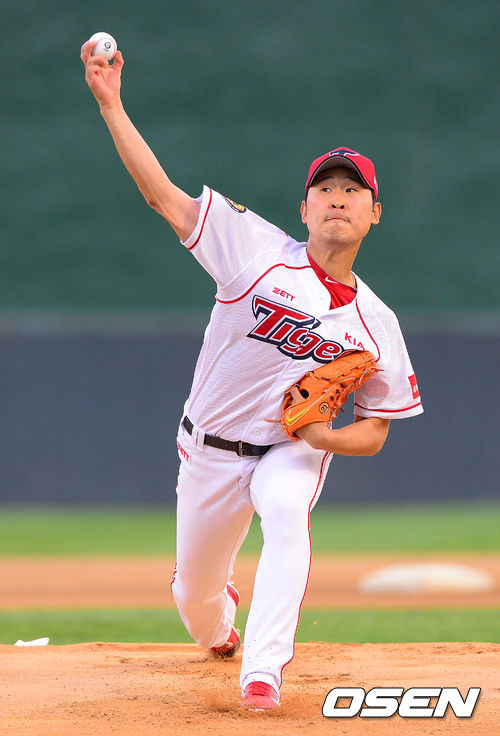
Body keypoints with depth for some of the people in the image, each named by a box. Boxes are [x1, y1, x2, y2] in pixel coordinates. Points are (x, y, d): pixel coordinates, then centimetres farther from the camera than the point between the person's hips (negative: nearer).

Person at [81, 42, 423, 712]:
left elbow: (375, 431, 2)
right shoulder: (259, 250, -9)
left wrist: (324, 436, -21)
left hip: (295, 451, -1)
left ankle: (263, 675, -37)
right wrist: (111, 106, -21)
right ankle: (220, 625, 50)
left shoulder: (377, 325, -4)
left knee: (287, 517, -35)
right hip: (210, 450, 1)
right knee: (195, 595, 10)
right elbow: (163, 194, -13)